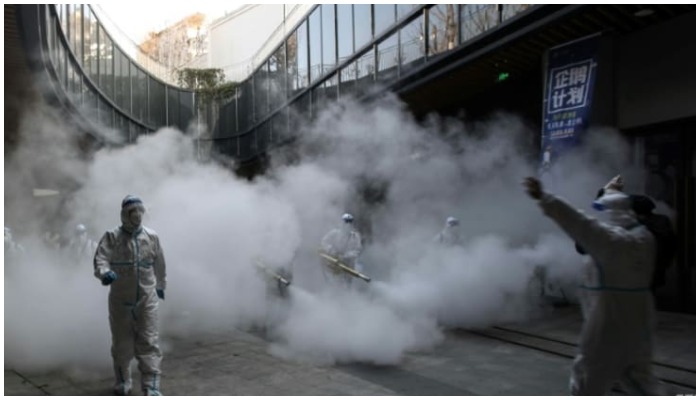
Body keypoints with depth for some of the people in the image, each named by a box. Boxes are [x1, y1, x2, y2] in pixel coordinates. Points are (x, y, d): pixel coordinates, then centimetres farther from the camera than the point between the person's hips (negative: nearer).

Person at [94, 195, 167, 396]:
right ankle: (123, 382, 32)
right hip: (120, 300, 0)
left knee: (149, 344, -4)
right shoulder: (111, 236, -6)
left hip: (147, 299, 1)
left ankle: (151, 388, -2)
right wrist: (104, 273, -43)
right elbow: (100, 259, -21)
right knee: (122, 344, 13)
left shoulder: (152, 237, 2)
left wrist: (160, 286, 25)